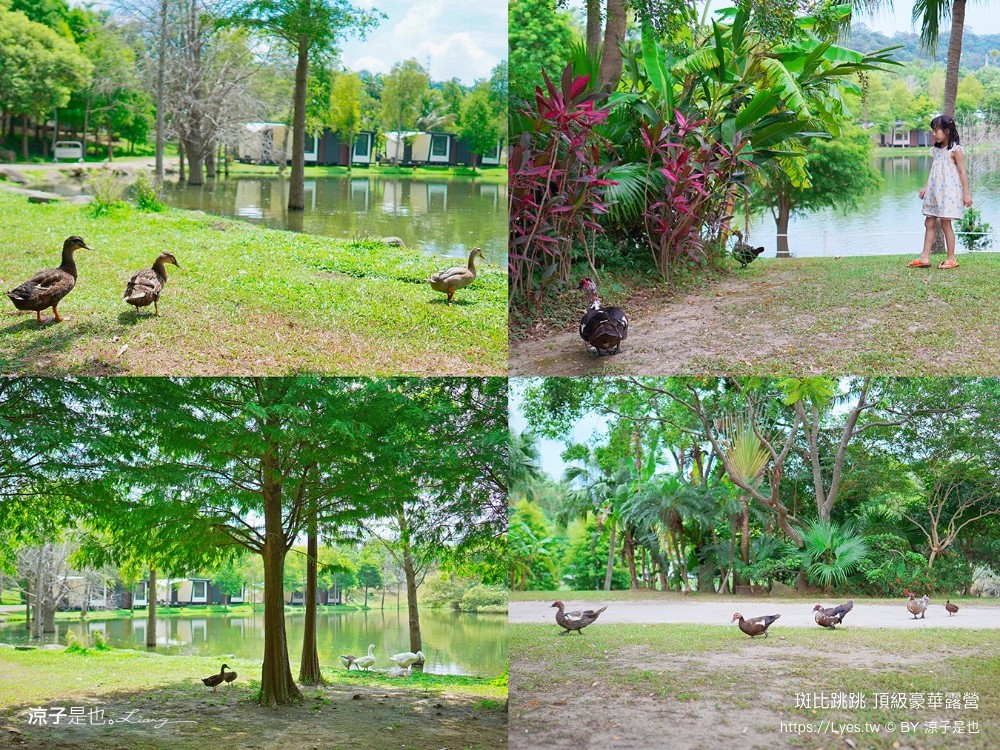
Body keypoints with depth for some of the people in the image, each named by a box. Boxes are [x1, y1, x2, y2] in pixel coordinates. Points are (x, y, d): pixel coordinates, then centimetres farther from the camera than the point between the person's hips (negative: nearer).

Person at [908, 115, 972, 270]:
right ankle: (925, 257, 8)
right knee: (929, 223, 5)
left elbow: (962, 173, -10)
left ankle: (951, 259, 5)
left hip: (948, 192, -7)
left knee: (945, 224, -4)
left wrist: (966, 194, -12)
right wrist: (926, 188, 11)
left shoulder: (955, 150, -9)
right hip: (934, 193, 7)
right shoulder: (935, 150, 11)